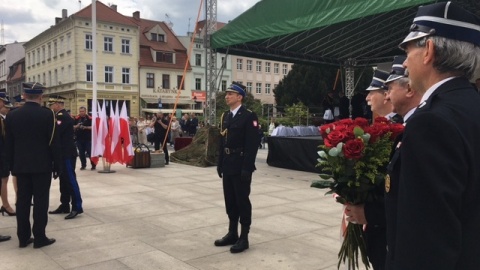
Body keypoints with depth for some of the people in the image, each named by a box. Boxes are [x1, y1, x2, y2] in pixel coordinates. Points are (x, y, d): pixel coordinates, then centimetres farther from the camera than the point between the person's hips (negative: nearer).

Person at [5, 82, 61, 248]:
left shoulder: (12, 115, 2)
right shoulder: (47, 114, -10)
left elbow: (9, 144, 6)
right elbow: (53, 142, -10)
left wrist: (11, 165, 14)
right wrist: (57, 166, -3)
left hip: (21, 165, 4)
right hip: (42, 165, -4)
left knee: (22, 200, 9)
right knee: (41, 201, 1)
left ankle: (23, 237, 16)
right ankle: (39, 237, 6)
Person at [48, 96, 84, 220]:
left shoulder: (63, 116, -15)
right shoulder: (60, 116, 16)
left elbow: (55, 132, -24)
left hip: (67, 154, -10)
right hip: (63, 153, 10)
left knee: (70, 179, -8)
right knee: (64, 180, 13)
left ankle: (77, 207, -5)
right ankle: (64, 205, 19)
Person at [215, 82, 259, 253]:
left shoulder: (249, 116, -11)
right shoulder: (225, 116, 13)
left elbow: (252, 144, -16)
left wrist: (247, 167, -21)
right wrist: (220, 163, 13)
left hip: (241, 166, -7)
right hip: (228, 165, 8)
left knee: (242, 200, 0)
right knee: (230, 200, 13)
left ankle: (244, 238, 10)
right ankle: (232, 233, 25)